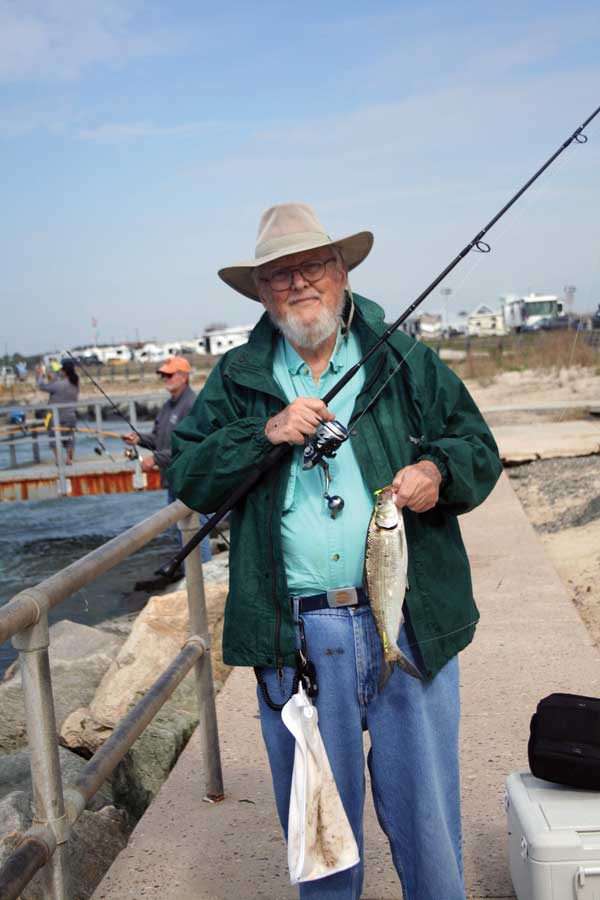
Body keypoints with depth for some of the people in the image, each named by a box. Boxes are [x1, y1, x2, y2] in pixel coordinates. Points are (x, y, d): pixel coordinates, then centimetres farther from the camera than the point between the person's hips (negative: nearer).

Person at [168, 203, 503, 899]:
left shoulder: (406, 361, 7)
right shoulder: (236, 379, 8)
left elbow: (479, 448, 9)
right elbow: (185, 477, 2)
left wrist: (438, 470, -13)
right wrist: (262, 435, -12)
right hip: (293, 636, 1)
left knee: (425, 812, 11)